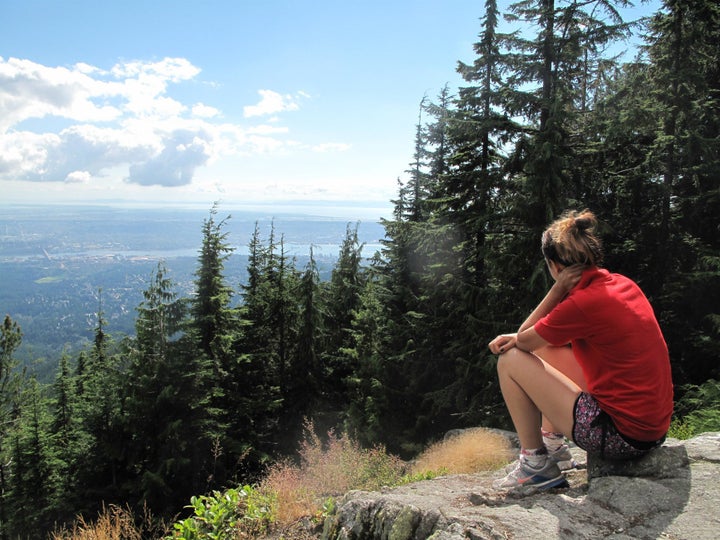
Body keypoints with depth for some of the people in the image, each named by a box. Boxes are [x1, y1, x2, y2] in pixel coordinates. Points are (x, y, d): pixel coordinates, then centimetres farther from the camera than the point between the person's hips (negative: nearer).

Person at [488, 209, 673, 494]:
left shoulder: (584, 302, -23)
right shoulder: (622, 284, 5)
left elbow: (523, 341, -8)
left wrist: (557, 289, -11)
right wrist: (519, 338, 7)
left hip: (622, 434, -9)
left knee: (510, 361, -4)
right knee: (546, 349, 20)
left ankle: (535, 463, 8)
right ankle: (553, 445, 24)